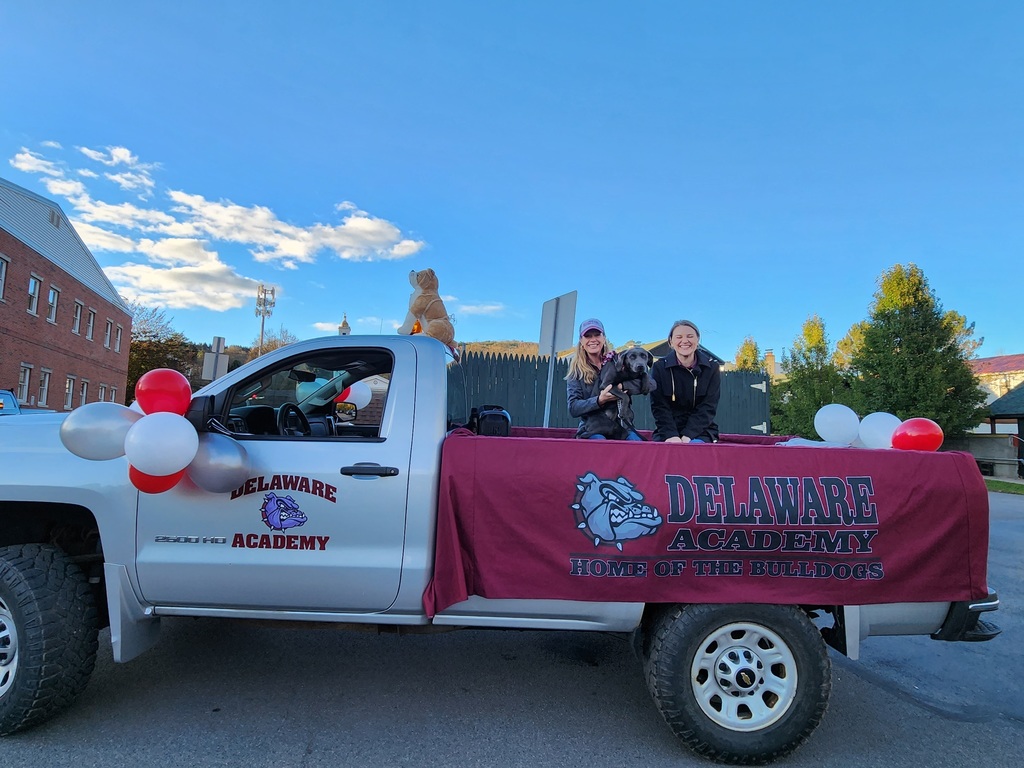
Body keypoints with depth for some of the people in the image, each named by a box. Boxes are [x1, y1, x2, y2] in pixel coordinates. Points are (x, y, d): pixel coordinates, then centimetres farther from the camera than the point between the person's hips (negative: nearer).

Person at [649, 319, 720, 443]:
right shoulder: (659, 367, 0)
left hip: (700, 431, 0)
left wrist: (687, 436, -19)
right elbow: (660, 407, -6)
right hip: (668, 431, 0)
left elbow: (708, 407, -5)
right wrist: (671, 436, -22)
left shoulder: (712, 368, 1)